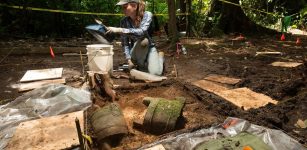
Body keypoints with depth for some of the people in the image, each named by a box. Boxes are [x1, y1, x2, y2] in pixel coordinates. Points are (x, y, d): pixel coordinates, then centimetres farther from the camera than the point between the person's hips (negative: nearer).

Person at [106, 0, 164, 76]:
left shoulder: (147, 15, -20)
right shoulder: (124, 21, -11)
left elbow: (141, 32, -38)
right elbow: (124, 42, -10)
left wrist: (120, 30, -44)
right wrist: (129, 59, -22)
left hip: (150, 47, -2)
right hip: (136, 49, 2)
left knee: (155, 73, -26)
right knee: (141, 41, -35)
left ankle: (160, 56, 8)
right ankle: (140, 65, -6)